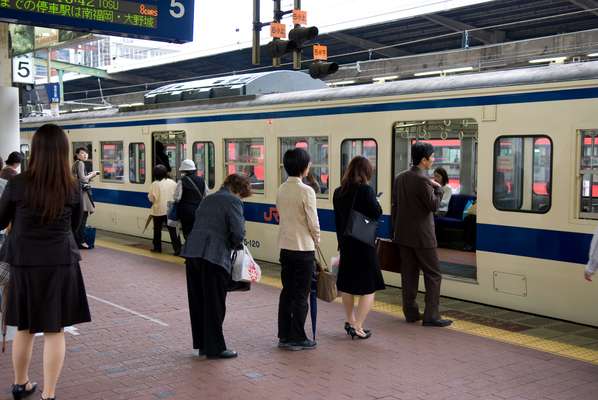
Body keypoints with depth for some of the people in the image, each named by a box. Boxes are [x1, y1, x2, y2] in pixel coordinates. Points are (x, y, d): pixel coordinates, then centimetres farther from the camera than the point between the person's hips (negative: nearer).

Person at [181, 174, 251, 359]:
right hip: (214, 257, -7)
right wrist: (233, 245, 8)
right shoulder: (233, 201, -4)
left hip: (192, 252, 8)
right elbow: (238, 233, -13)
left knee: (198, 301, 14)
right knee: (215, 304, 2)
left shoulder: (208, 199, 21)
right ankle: (215, 348, 9)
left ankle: (202, 344, 25)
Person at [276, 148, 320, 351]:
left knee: (287, 292, 13)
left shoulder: (281, 190, 5)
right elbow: (313, 222, -14)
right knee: (301, 295, 3)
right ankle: (297, 338, 9)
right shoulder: (306, 191, -16)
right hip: (303, 248, -6)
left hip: (285, 247, 7)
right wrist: (316, 239, 5)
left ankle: (284, 336, 19)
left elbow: (281, 217, 10)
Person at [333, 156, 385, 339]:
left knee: (347, 284, 20)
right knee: (369, 288, 3)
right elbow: (377, 214, -14)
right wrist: (373, 199, 2)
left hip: (346, 243, 6)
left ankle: (350, 321, 32)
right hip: (364, 244, -6)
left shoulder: (338, 192, 3)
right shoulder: (365, 190, -16)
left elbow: (338, 219, 10)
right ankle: (357, 326, -1)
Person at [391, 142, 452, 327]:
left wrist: (395, 230, 19)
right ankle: (431, 315, 0)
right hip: (421, 236, -8)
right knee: (433, 275, 1)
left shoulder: (400, 177, 8)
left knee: (409, 274, 12)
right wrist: (438, 189, -2)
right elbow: (434, 205, -17)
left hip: (403, 235, 8)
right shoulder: (422, 179, -17)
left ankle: (410, 312, 17)